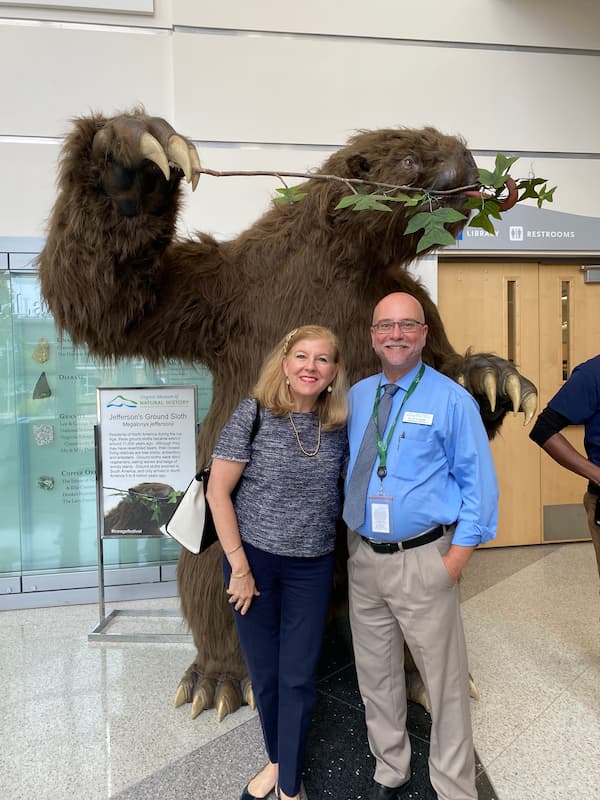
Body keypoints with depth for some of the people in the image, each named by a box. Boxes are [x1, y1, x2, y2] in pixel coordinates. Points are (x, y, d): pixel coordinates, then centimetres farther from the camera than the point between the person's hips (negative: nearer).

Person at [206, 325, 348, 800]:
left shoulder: (339, 425, -2)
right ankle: (277, 760, 41)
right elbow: (218, 491, -10)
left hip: (312, 568, 2)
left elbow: (350, 486, 10)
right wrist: (239, 567, -10)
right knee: (264, 674, 14)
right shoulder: (253, 414, -11)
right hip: (254, 559, -1)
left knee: (299, 678, 9)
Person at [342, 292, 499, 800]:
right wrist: (351, 541, 9)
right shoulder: (357, 397, 6)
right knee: (375, 676, 19)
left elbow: (480, 485, -7)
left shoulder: (451, 400, -9)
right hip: (363, 558, 5)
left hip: (423, 562, -5)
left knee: (445, 682, 8)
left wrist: (455, 561, -12)